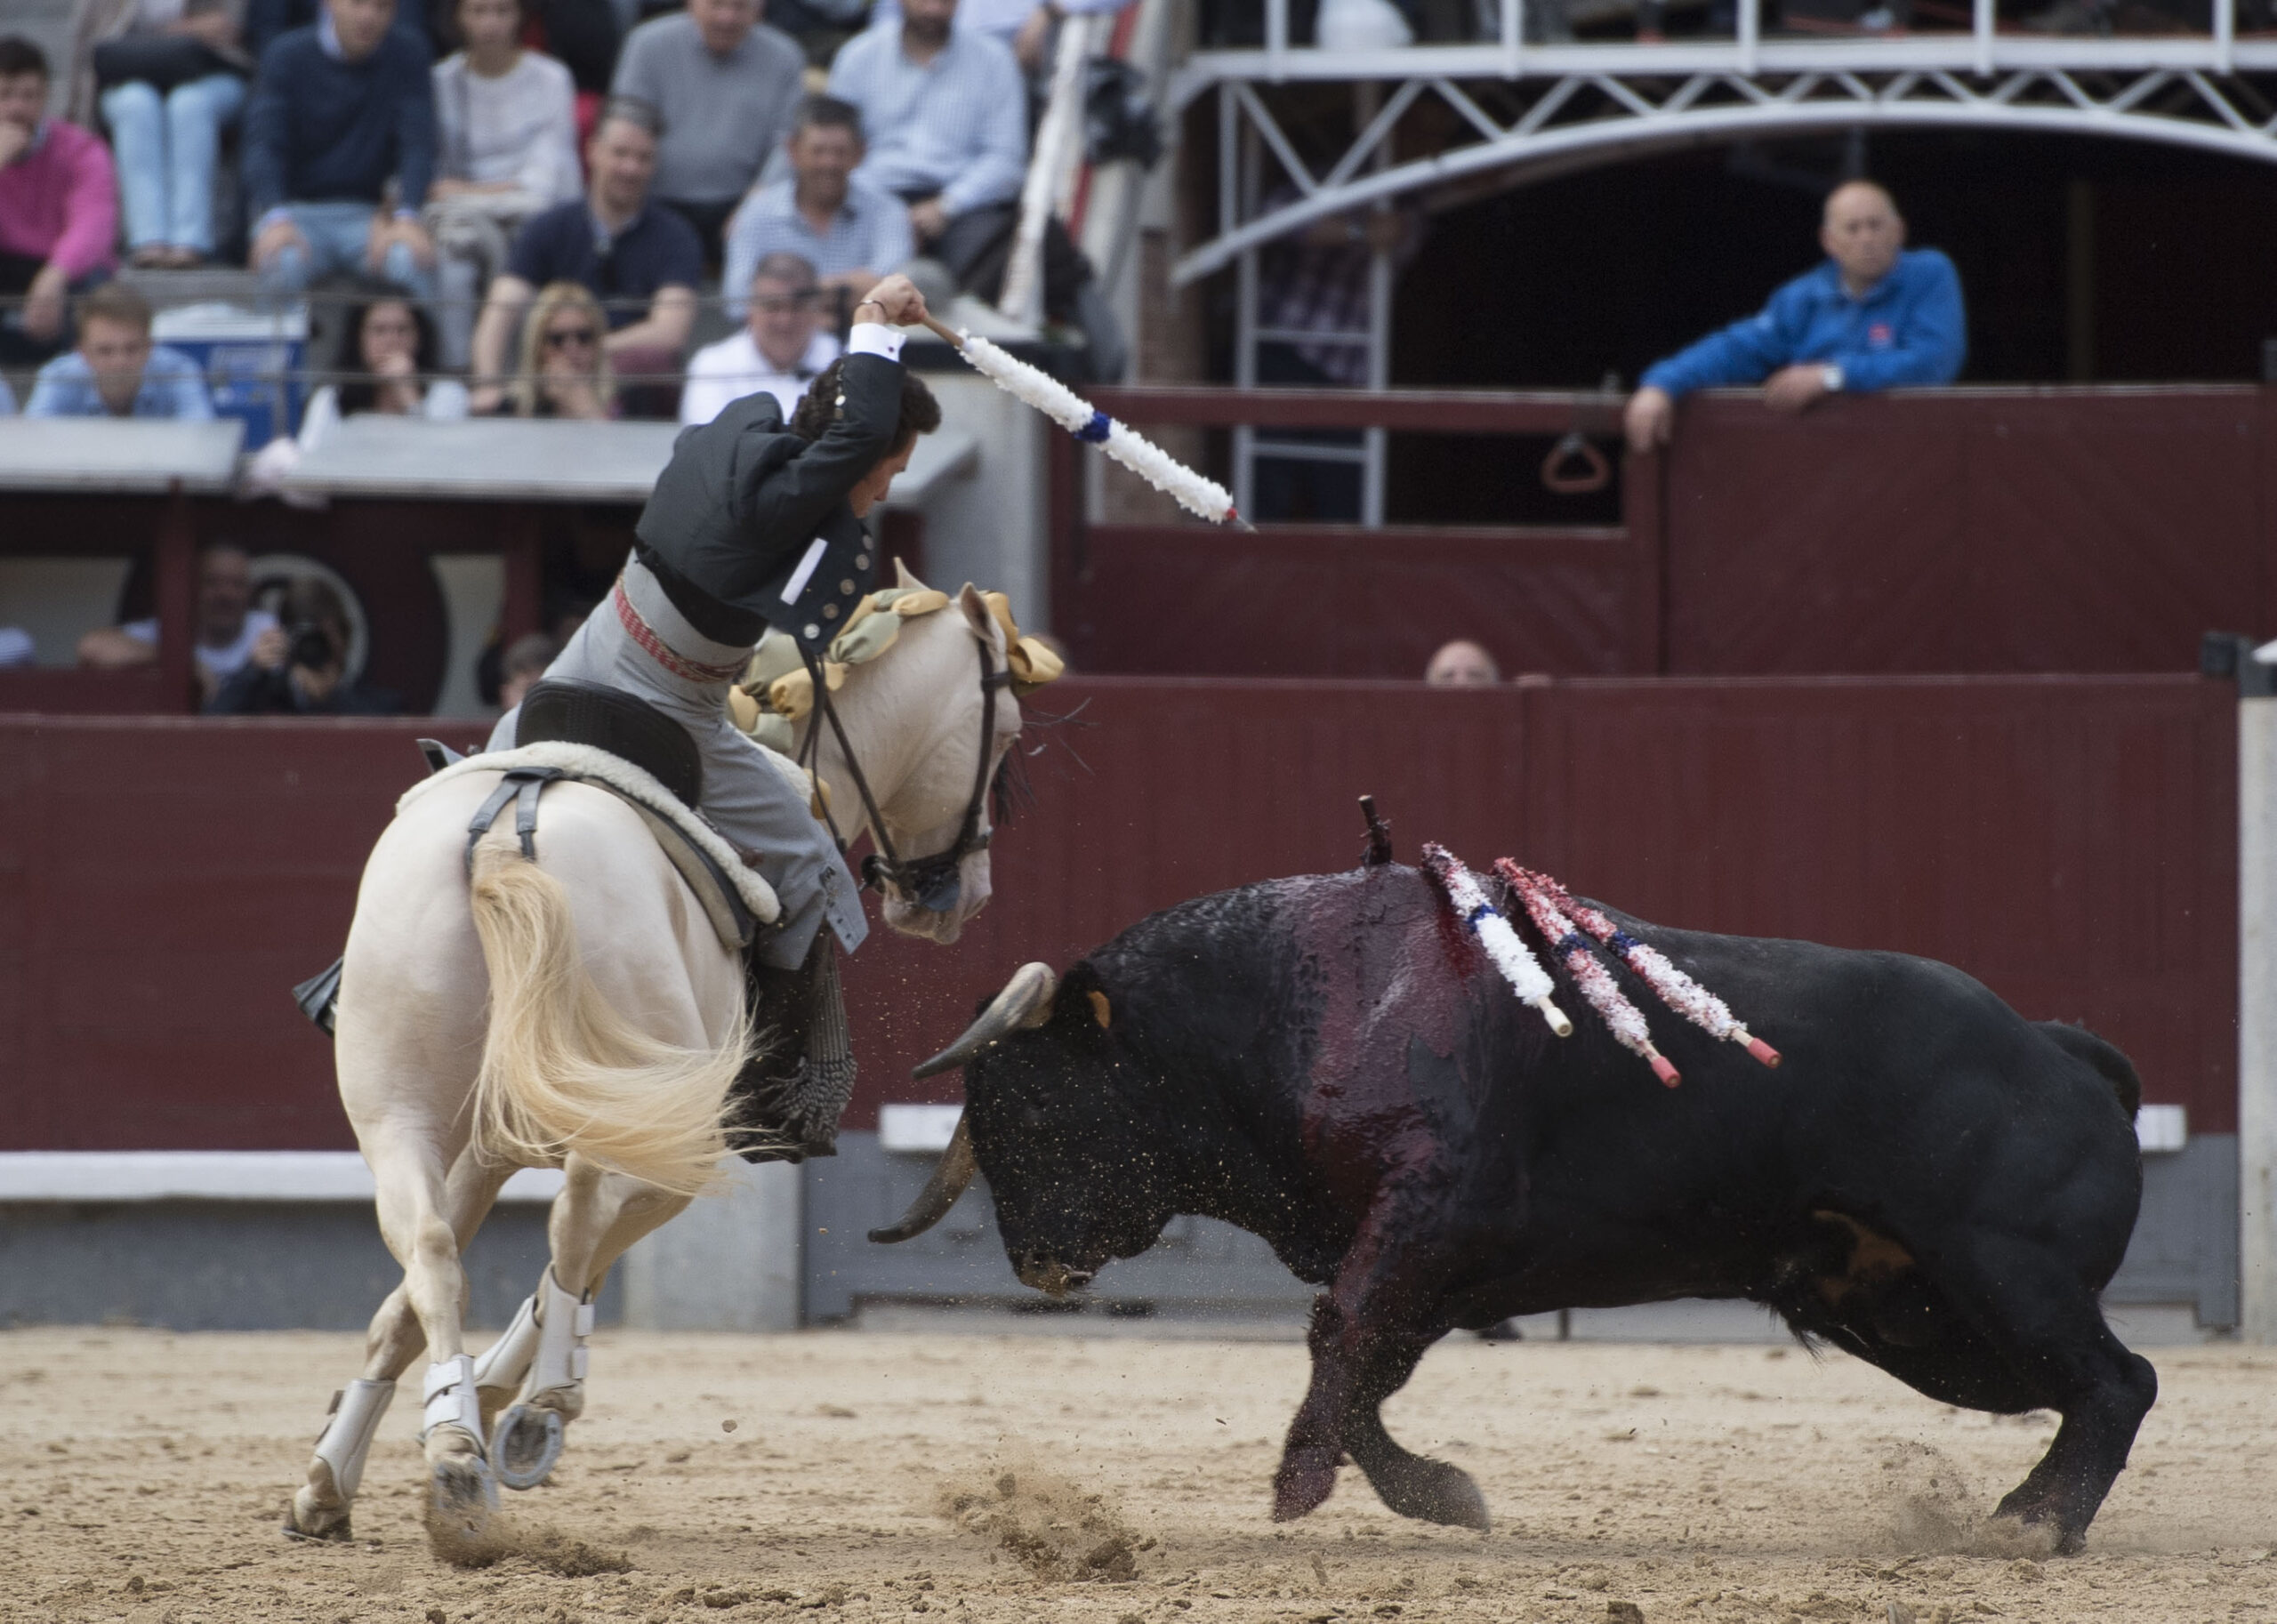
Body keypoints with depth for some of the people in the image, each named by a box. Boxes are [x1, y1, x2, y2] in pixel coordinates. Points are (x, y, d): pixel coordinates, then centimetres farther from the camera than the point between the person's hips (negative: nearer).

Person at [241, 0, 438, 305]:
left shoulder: (407, 57, 5)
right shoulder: (287, 58, 1)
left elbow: (417, 145, -5)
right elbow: (264, 145, -10)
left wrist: (407, 218, -25)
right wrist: (275, 219, -30)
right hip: (299, 210, -1)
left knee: (409, 261, -34)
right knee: (285, 262, -37)